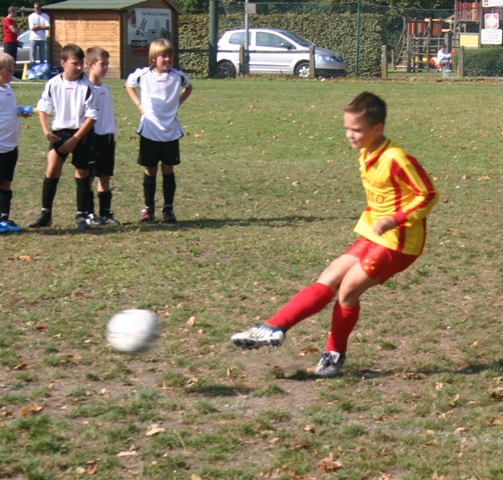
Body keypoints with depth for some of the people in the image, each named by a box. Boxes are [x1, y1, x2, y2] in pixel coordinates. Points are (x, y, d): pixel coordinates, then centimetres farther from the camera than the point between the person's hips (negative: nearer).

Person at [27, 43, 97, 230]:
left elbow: (91, 116, -9)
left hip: (82, 133, -1)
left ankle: (81, 214, 13)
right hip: (59, 132, 1)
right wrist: (46, 131, -5)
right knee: (52, 169, -11)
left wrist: (75, 139, -13)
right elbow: (43, 108, 8)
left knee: (82, 173, 3)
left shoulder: (86, 86, -10)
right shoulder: (53, 84, -4)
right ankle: (45, 213, -2)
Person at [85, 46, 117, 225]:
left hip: (107, 137, 7)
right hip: (92, 137, -7)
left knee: (105, 177, 9)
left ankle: (105, 212, 14)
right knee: (88, 177, -1)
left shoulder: (106, 89, 11)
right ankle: (88, 214, 4)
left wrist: (112, 134, 15)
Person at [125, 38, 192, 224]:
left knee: (168, 170, 6)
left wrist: (177, 103, 4)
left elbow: (188, 88, 18)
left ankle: (168, 209, 13)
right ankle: (148, 208, 15)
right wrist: (139, 104, 3)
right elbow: (129, 85, 15)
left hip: (171, 132, 0)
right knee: (150, 171, 6)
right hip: (149, 131, 0)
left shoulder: (178, 76, -4)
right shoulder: (143, 75, -5)